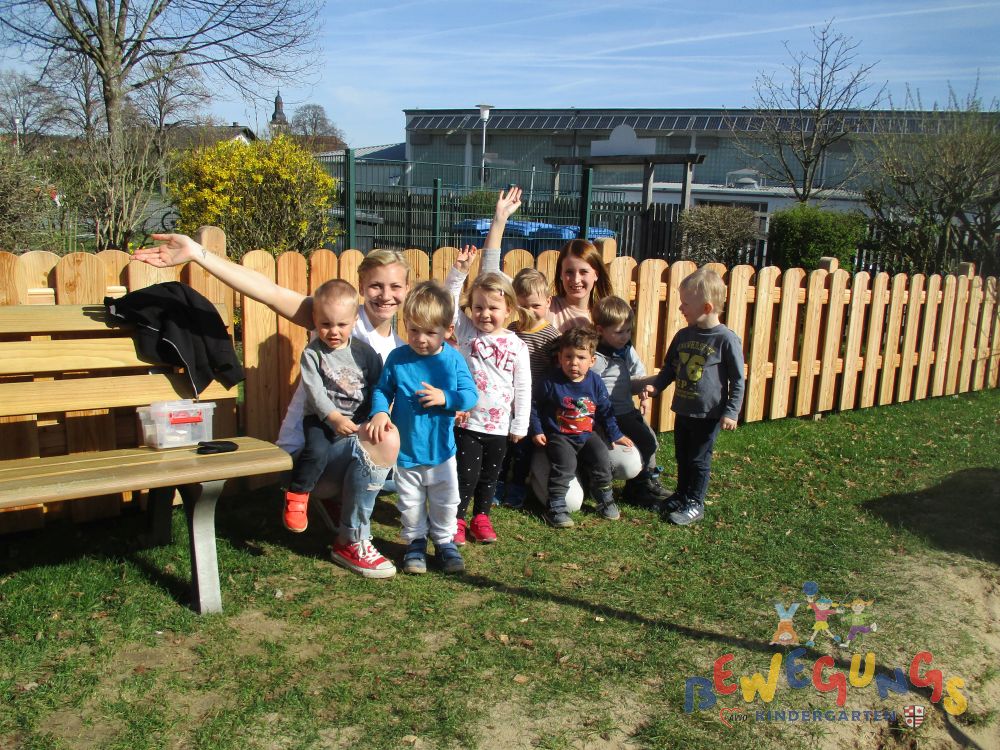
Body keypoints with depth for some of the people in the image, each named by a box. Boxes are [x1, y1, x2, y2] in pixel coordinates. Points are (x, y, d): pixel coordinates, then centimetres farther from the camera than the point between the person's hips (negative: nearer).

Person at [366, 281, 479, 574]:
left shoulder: (453, 360, -9)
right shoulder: (397, 358, -8)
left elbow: (470, 395, -8)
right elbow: (382, 390, -1)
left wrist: (446, 398, -24)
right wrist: (379, 413, -19)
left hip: (441, 449, 0)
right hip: (405, 449, 0)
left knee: (445, 501, 14)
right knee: (410, 503, 14)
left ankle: (445, 541, 34)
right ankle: (415, 542, 34)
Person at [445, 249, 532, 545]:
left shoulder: (517, 345, -4)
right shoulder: (466, 332, -2)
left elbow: (523, 388, -1)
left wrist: (520, 425, 0)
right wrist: (459, 272, -19)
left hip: (499, 425, 1)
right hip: (467, 421, -1)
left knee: (490, 474, 15)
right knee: (466, 473, 1)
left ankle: (481, 517, 32)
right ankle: (457, 519, 18)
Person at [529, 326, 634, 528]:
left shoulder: (596, 383, 0)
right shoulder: (550, 382, -12)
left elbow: (605, 411, 11)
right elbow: (535, 406, -2)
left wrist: (616, 435, 13)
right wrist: (537, 431, -7)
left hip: (587, 435, 4)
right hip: (558, 436, -4)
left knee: (602, 458, -13)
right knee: (565, 463, -26)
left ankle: (605, 500, 10)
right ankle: (555, 507, -13)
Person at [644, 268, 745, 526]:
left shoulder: (726, 339, -15)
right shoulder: (682, 336, 2)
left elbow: (737, 380, -10)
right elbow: (669, 368, 13)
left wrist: (731, 412, -12)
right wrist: (655, 386, -3)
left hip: (708, 414, -6)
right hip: (682, 410, 6)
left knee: (699, 460, 5)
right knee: (682, 457, 17)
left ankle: (695, 504, 19)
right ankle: (682, 495, 34)